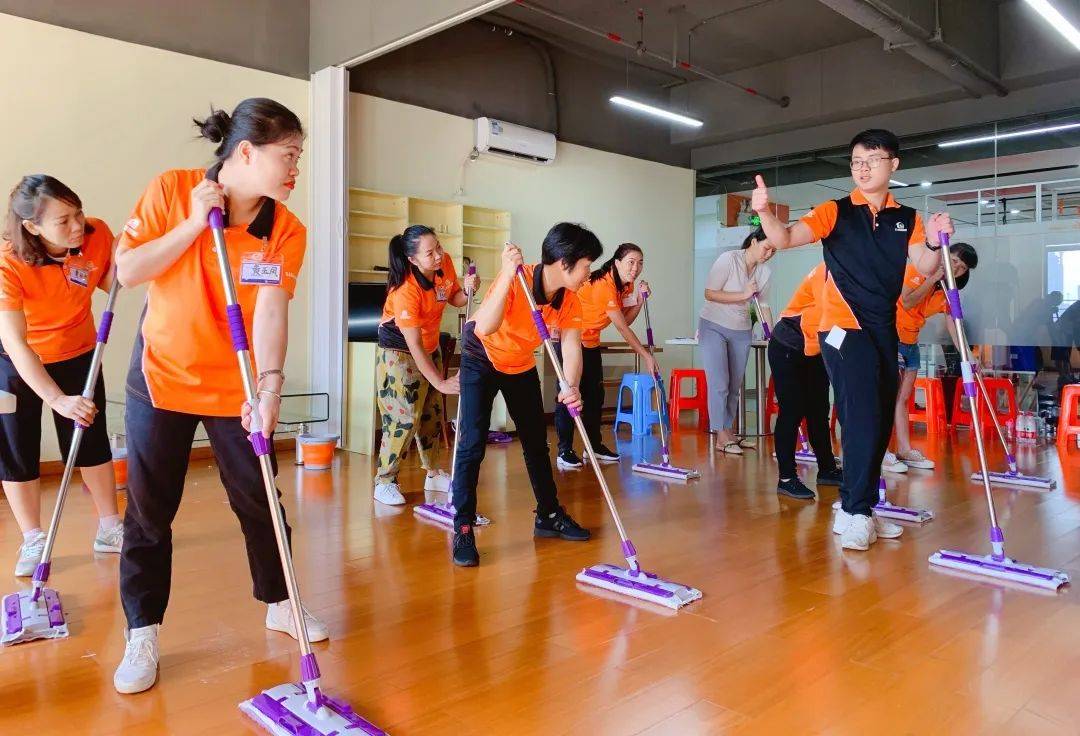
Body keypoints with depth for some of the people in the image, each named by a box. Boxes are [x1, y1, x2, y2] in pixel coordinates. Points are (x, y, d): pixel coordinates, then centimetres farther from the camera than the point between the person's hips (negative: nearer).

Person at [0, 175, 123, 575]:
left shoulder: (97, 234, -22)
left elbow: (114, 283, -3)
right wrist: (57, 399, -42)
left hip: (78, 355, 3)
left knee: (92, 442, 11)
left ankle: (109, 528, 27)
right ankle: (33, 541, 22)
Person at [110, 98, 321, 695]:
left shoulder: (286, 231, -10)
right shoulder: (172, 191, -11)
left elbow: (271, 310, -22)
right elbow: (127, 272, -12)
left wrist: (270, 384, -36)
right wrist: (193, 224, -21)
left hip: (237, 386, 1)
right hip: (161, 375, 0)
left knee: (259, 500, 8)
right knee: (148, 511, 6)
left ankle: (278, 603, 29)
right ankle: (142, 634, 22)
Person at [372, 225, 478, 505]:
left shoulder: (445, 263, -13)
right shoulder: (405, 290, -32)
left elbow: (454, 299, 3)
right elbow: (414, 346, -30)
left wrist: (468, 290, -20)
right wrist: (439, 382, -29)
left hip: (430, 348, 7)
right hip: (399, 352, -7)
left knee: (432, 412, 14)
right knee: (404, 417, -9)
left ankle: (433, 474, 28)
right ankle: (384, 481, 5)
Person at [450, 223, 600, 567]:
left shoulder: (570, 300, -14)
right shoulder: (515, 282, -33)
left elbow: (572, 345, -25)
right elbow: (484, 328, -46)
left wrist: (571, 387, -44)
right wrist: (508, 274, -52)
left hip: (522, 365, 6)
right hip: (481, 358, -6)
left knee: (536, 441, 13)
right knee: (473, 442, -15)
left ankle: (549, 515, 30)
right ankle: (462, 529, -5)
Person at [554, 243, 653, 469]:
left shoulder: (627, 285, 1)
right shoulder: (604, 284, -27)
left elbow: (625, 322, -2)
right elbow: (622, 328, -26)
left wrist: (639, 301, -14)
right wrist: (646, 355, -23)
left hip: (590, 341, 9)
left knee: (595, 393, 10)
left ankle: (595, 446, 18)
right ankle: (564, 452, -5)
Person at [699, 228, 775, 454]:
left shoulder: (765, 272, 1)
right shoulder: (728, 259, -15)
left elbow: (763, 305, 7)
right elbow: (709, 293, -17)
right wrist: (743, 295, -22)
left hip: (741, 331, 6)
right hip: (713, 327, -6)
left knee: (735, 385, 9)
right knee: (719, 384, -9)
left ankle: (728, 433, 19)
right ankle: (721, 437, -4)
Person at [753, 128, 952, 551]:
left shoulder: (907, 219, 11)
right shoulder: (836, 212, -2)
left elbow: (925, 268, 0)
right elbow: (785, 238, -14)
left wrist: (934, 243, -21)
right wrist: (764, 212, -34)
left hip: (884, 330, 6)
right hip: (843, 327, -6)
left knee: (881, 421, 10)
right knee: (863, 418, -15)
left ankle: (855, 509, 22)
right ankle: (855, 514, -7)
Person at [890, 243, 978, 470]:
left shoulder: (947, 293, 8)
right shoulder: (918, 270, -11)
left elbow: (952, 324, 2)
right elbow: (907, 302, -23)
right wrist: (933, 279, -19)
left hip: (911, 343, 7)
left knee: (903, 397, 7)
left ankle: (904, 450, 10)